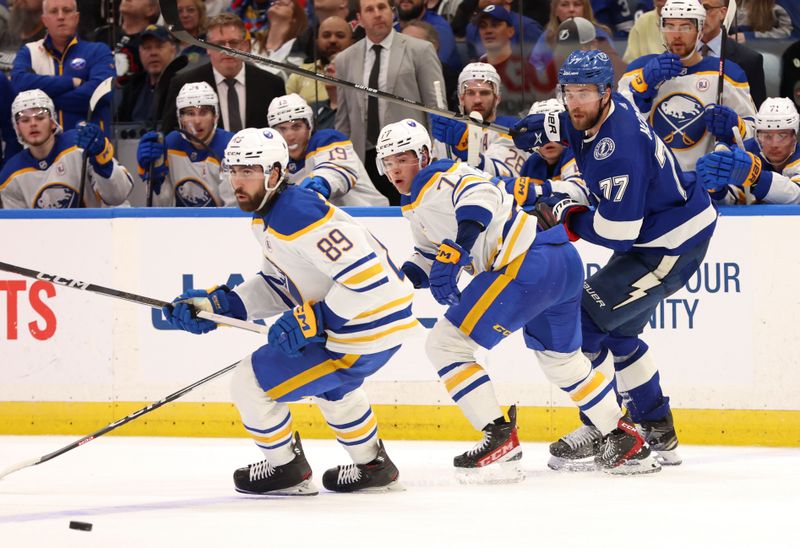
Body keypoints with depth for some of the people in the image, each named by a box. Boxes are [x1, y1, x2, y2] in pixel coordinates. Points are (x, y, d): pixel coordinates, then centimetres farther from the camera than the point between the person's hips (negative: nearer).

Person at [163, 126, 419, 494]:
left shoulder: (296, 216, -24)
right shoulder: (269, 215, 10)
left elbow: (365, 276, -29)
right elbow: (277, 285, 18)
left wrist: (313, 320, -22)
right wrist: (218, 304, 7)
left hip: (363, 330, -11)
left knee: (252, 382, -4)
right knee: (330, 384, 39)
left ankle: (286, 470, 16)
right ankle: (373, 467, 51)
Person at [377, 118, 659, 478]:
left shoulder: (442, 179, -8)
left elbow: (481, 194, -29)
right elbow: (431, 254, 33)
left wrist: (457, 250, -40)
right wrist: (402, 278, 12)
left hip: (529, 267, -11)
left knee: (446, 344, -9)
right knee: (561, 360, 30)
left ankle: (500, 437, -11)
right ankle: (626, 441, 38)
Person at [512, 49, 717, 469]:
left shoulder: (618, 150, -31)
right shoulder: (608, 109, -2)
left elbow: (619, 233, -29)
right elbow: (578, 123, 26)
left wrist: (565, 216, -14)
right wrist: (548, 127, 5)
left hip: (672, 245, -11)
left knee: (585, 320, -10)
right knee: (618, 331, 20)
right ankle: (657, 432, 26)